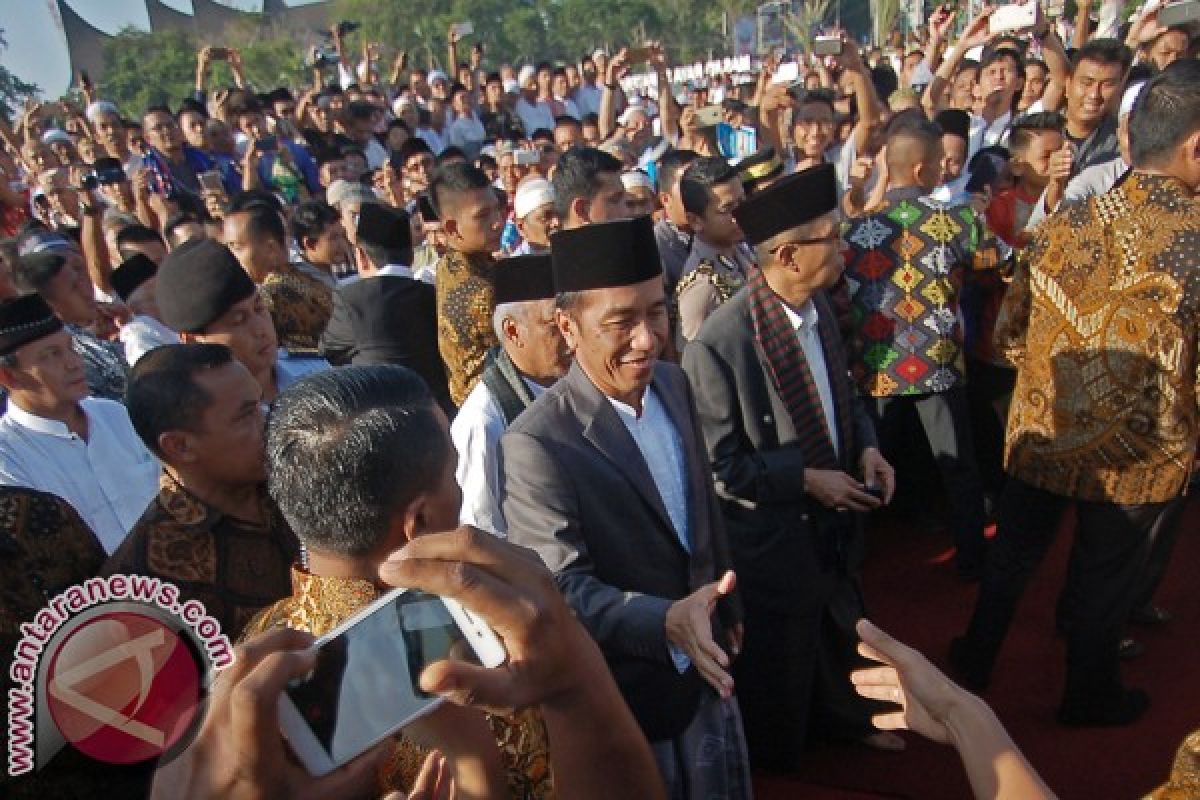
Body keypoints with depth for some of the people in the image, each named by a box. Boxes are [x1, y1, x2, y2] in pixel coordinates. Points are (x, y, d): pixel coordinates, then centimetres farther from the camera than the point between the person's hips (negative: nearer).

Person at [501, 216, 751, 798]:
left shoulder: (673, 383, -7)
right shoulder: (535, 445, -30)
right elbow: (564, 589, -28)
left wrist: (725, 610, 15)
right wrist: (666, 621, -44)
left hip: (704, 660, 6)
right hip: (625, 689, -6)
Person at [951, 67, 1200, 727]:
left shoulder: (1065, 225, -8)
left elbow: (1010, 332, 2)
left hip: (1041, 433, 3)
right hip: (1138, 455, -3)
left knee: (1012, 553, 22)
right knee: (1106, 576, 18)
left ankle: (975, 660, 40)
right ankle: (1089, 694, 39)